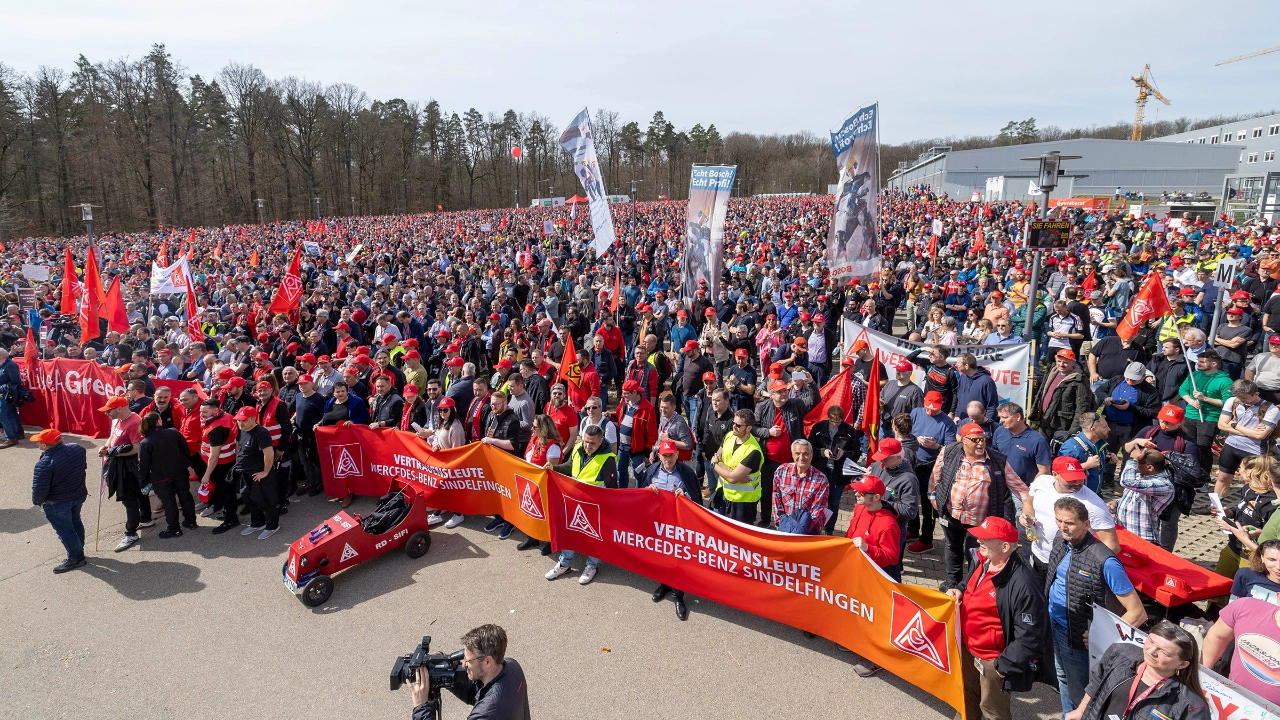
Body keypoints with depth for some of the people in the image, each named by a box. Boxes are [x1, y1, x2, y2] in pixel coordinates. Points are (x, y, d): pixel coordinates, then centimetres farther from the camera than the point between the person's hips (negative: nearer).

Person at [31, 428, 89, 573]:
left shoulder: (44, 464, -30)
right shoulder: (77, 448, -9)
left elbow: (39, 490, -25)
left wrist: (37, 501, -4)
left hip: (58, 503, -7)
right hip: (80, 495, 7)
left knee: (65, 531, 11)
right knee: (75, 522, 25)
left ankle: (76, 559, 25)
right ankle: (78, 551, 41)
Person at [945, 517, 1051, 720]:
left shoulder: (1023, 585, -32)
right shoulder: (982, 562, -5)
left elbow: (1029, 638, -27)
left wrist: (1002, 666, -21)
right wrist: (959, 592, -3)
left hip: (993, 660, -7)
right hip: (969, 648, 7)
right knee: (968, 697, 29)